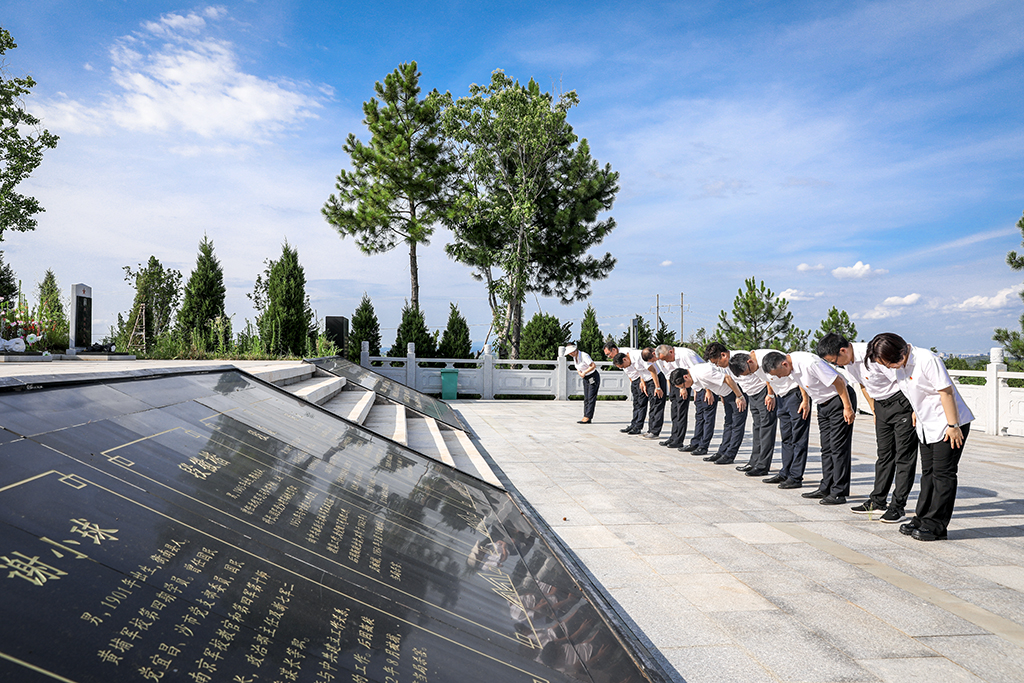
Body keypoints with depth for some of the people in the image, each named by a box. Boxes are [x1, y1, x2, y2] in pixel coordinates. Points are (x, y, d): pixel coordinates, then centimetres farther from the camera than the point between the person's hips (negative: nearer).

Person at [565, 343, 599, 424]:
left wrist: (584, 372, -24)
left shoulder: (584, 355, -21)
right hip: (585, 379, 9)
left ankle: (588, 418, -14)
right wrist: (580, 373, -3)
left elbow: (593, 365, -25)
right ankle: (585, 417, 3)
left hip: (593, 377, -9)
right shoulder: (575, 357, 5)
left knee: (591, 398, -10)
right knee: (586, 398, 4)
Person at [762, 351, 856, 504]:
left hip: (840, 400, -9)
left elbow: (838, 381, -24)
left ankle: (839, 493, -6)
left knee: (838, 447, -8)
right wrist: (806, 401, 23)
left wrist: (848, 407, -20)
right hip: (823, 404, 9)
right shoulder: (791, 366, -4)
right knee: (826, 447, 10)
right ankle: (826, 488, 15)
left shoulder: (810, 363, -30)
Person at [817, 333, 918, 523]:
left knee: (904, 455, -4)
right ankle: (878, 502, 17)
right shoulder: (848, 361, -2)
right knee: (884, 453, 12)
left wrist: (916, 410, -20)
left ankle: (898, 506, -1)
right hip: (881, 405, 8)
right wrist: (875, 411, 16)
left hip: (902, 402, -8)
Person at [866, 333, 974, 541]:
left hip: (949, 424, -8)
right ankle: (922, 520, 18)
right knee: (928, 473, 12)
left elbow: (946, 392, -22)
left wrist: (953, 426, -20)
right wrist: (917, 412, 19)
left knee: (943, 474, -4)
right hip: (927, 426, 8)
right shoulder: (899, 365, 2)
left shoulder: (927, 360, -23)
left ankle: (936, 527, 1)